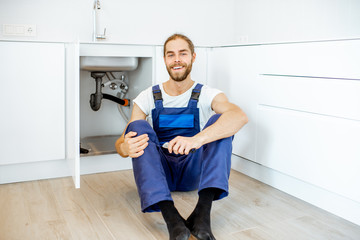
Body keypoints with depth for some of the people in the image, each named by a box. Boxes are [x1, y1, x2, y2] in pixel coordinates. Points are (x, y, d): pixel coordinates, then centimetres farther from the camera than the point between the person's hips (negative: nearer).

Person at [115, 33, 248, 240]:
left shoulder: (207, 95, -4)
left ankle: (202, 212, -37)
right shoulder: (148, 97, 1)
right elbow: (122, 143, -6)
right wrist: (124, 147, -34)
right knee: (138, 127, -23)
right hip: (159, 171, 1)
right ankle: (170, 216, -40)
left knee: (220, 121, -21)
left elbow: (240, 116, -27)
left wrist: (197, 139, -45)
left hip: (194, 171, -1)